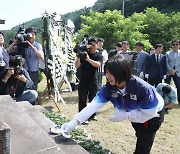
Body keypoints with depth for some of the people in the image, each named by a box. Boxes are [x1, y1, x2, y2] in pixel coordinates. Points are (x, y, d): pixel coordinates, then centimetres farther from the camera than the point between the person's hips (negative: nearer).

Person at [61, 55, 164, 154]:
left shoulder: (142, 88, -41)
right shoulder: (109, 87, -26)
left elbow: (149, 113, -34)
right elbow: (94, 105, -34)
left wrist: (124, 116, -34)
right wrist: (75, 121, -46)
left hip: (154, 114, -5)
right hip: (137, 113, 5)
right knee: (140, 138, 28)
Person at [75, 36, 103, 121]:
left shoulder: (98, 56, 1)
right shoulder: (84, 53, 2)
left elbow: (98, 64, -22)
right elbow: (77, 66, -4)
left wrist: (88, 59, -36)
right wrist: (79, 57, -21)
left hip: (93, 81, 1)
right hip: (83, 81, -1)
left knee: (93, 99, 12)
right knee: (82, 99, -1)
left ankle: (92, 115, 26)